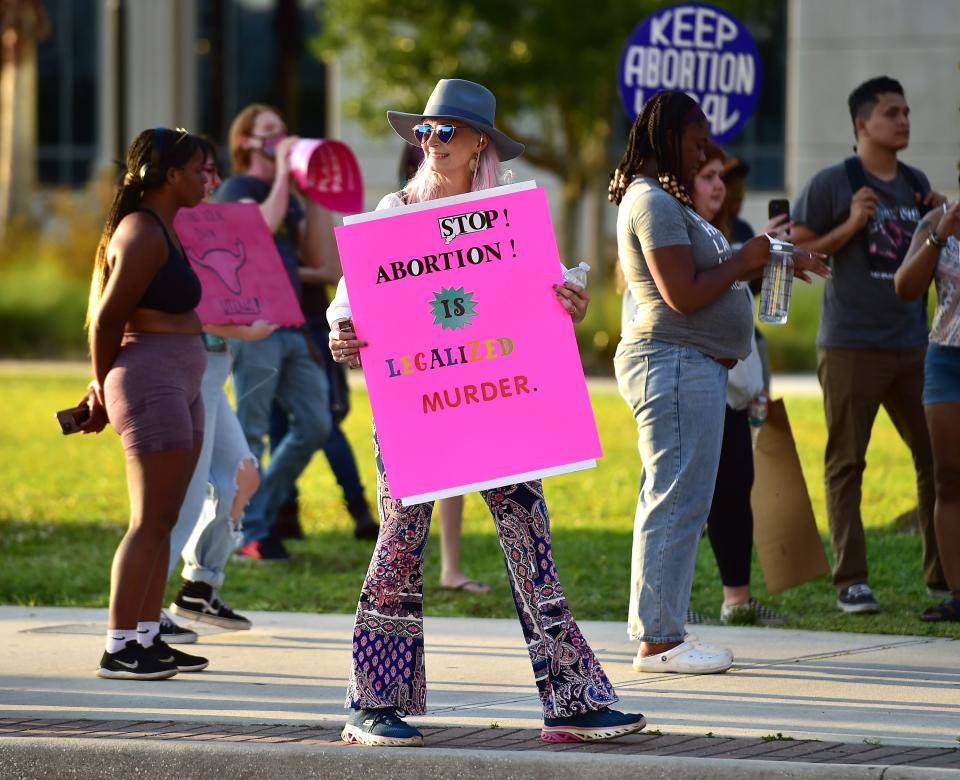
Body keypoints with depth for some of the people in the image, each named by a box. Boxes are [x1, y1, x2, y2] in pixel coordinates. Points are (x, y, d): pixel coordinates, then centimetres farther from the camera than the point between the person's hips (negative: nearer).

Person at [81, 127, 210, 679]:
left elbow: (102, 315, 21)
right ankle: (118, 649, -7)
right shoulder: (144, 236, -16)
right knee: (150, 522, -9)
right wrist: (105, 388, -1)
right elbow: (107, 319, -15)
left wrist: (104, 387, 22)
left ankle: (148, 638, 15)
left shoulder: (161, 229, 15)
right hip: (150, 381, -10)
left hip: (177, 386, 10)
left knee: (163, 519, 11)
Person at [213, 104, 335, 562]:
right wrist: (282, 174, -14)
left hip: (290, 328, 8)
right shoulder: (237, 190, -1)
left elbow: (317, 256, 11)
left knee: (315, 425, 4)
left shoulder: (287, 196, 20)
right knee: (251, 433, -5)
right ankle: (249, 535, -1)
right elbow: (260, 227, -23)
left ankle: (262, 510, 17)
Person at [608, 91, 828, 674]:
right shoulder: (652, 202, -14)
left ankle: (664, 633, 15)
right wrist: (744, 261, -9)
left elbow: (704, 276, 26)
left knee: (676, 504, 12)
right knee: (678, 501, -11)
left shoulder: (668, 201, 20)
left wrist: (769, 263, 17)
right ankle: (658, 641, -11)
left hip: (695, 366, 11)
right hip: (675, 364, -11)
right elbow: (683, 294, -21)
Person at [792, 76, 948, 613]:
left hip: (912, 345, 5)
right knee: (847, 464, -1)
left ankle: (941, 573, 15)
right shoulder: (833, 184, -4)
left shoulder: (916, 185, 12)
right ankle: (851, 580, 2)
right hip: (851, 347, -5)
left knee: (937, 458, 5)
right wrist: (851, 226, -15)